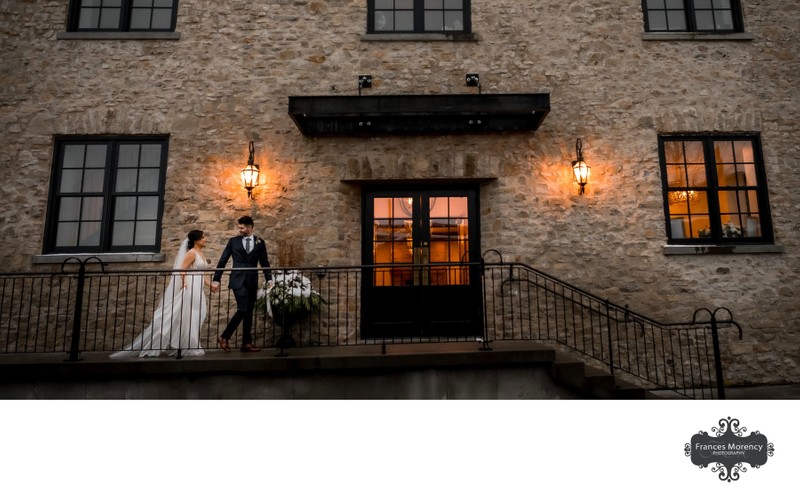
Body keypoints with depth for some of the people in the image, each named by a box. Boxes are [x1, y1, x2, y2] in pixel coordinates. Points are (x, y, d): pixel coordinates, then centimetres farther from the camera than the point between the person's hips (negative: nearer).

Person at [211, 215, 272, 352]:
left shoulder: (260, 242, 8)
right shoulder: (233, 241, 4)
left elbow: (264, 263, 11)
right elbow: (222, 261, 4)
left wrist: (269, 279, 1)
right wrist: (216, 279, 0)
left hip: (252, 282, 3)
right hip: (238, 281, -3)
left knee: (249, 313, 6)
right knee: (242, 310, -14)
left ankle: (246, 343, 12)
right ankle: (224, 336, 3)